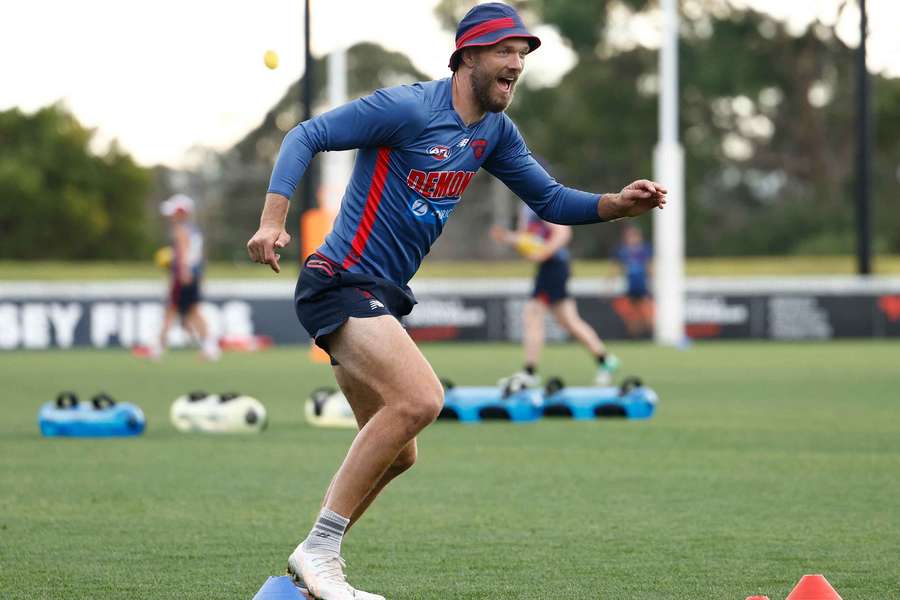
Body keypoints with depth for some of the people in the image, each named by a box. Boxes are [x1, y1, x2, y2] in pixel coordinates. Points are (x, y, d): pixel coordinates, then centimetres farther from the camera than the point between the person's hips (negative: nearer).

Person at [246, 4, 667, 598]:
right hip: (342, 281, -10)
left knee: (396, 454, 14)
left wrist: (618, 204, -3)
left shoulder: (494, 131, 10)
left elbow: (549, 199, 16)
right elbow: (307, 136, -15)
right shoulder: (409, 108, -15)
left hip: (379, 298, 10)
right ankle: (319, 550, -21)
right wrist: (274, 221, -27)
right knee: (421, 398, -27)